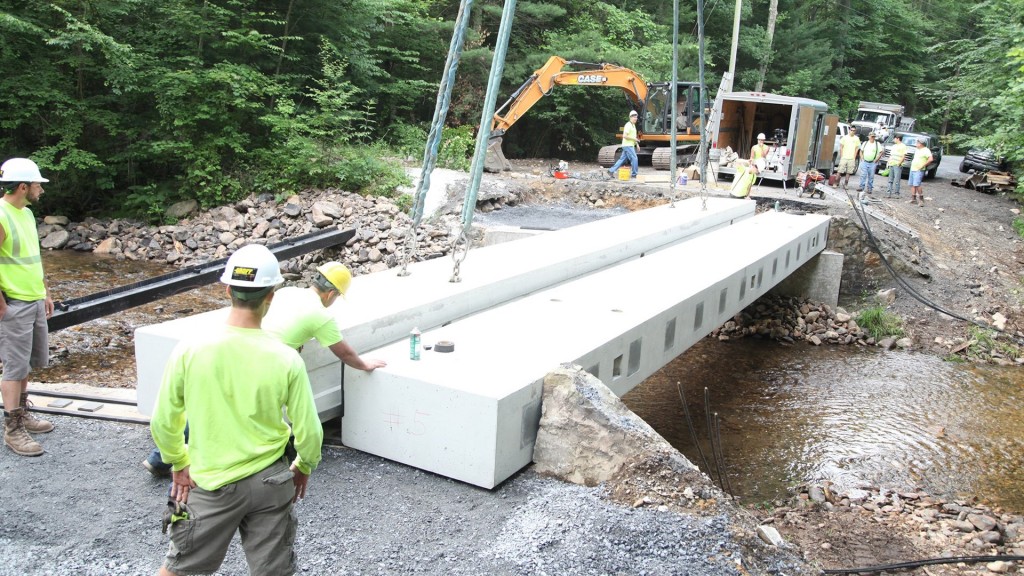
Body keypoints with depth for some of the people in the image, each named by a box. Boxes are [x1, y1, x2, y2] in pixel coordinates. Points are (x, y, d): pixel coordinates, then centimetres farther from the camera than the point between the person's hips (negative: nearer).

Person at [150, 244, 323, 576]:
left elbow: (163, 423, -5)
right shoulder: (286, 359, -16)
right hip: (270, 483, 0)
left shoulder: (189, 351, -16)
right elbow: (309, 432, -9)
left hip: (211, 484, 0)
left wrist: (179, 464, 13)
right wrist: (304, 467, 12)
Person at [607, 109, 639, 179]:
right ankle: (634, 174, 2)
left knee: (622, 159, 9)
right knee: (634, 159, -7)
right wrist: (633, 139, -17)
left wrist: (636, 144, 22)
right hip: (628, 145, -10)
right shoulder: (628, 125, -15)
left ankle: (611, 171, 9)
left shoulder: (633, 125, 17)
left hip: (630, 145, 10)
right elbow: (624, 136, -23)